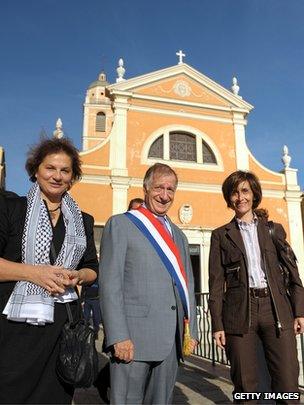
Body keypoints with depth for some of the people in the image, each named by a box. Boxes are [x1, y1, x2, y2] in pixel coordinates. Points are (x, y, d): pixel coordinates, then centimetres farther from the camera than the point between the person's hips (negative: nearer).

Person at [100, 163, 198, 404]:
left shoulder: (178, 235, 18)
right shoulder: (120, 224, -1)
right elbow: (110, 283, -9)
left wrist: (191, 330, 11)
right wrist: (118, 336, -16)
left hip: (173, 338, 6)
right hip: (135, 336, -5)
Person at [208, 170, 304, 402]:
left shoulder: (274, 230, 14)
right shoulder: (221, 235, 9)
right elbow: (216, 282, 4)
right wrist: (217, 324, -1)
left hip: (277, 309, 1)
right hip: (239, 311, -1)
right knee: (245, 385, 3)